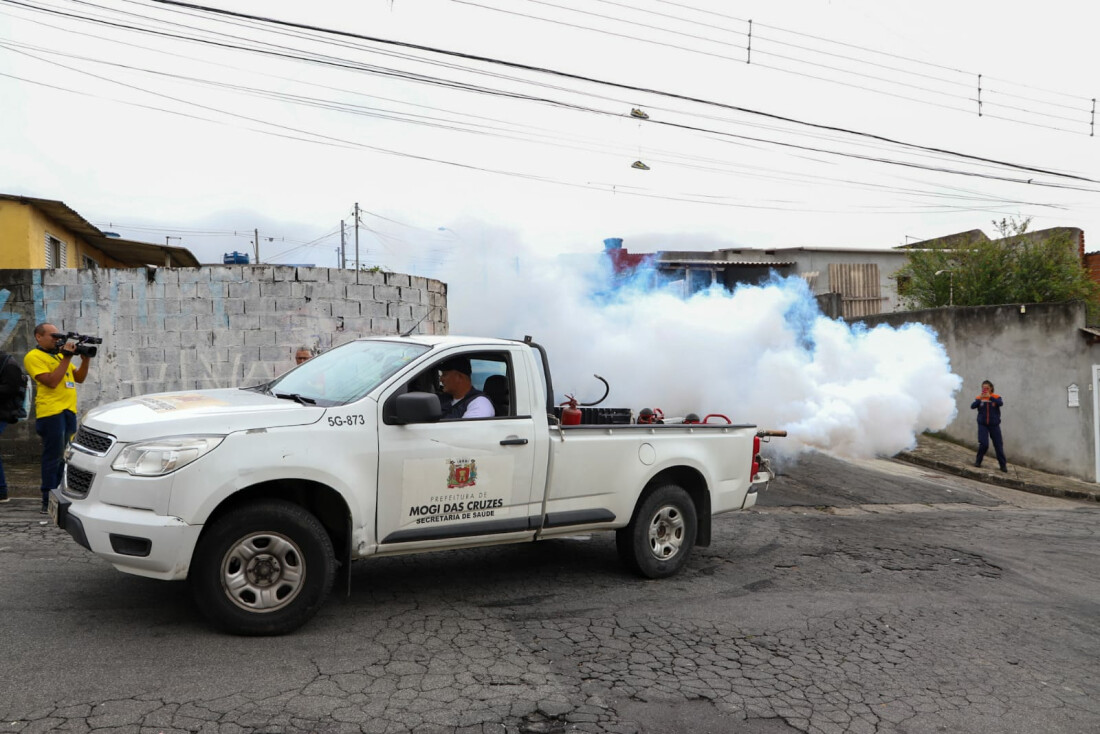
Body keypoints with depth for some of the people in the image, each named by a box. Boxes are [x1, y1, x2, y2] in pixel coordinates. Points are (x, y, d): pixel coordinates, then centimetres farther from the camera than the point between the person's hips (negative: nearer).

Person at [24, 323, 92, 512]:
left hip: (69, 411, 8)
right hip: (51, 412, -8)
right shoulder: (34, 357, -4)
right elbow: (51, 381, -16)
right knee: (53, 457, -6)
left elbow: (79, 378, 18)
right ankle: (49, 502, -1)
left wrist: (86, 359, 3)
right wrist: (67, 358, -13)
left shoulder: (59, 355, 20)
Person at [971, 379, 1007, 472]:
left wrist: (990, 397, -30)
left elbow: (1001, 403, -22)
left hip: (994, 425, 0)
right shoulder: (979, 398, 1)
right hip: (982, 424, 0)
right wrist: (980, 399, -26)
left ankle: (1003, 465, 14)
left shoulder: (996, 397, -1)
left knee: (998, 445, 5)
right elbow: (972, 406, -13)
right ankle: (978, 461, 9)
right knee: (983, 444, -11)